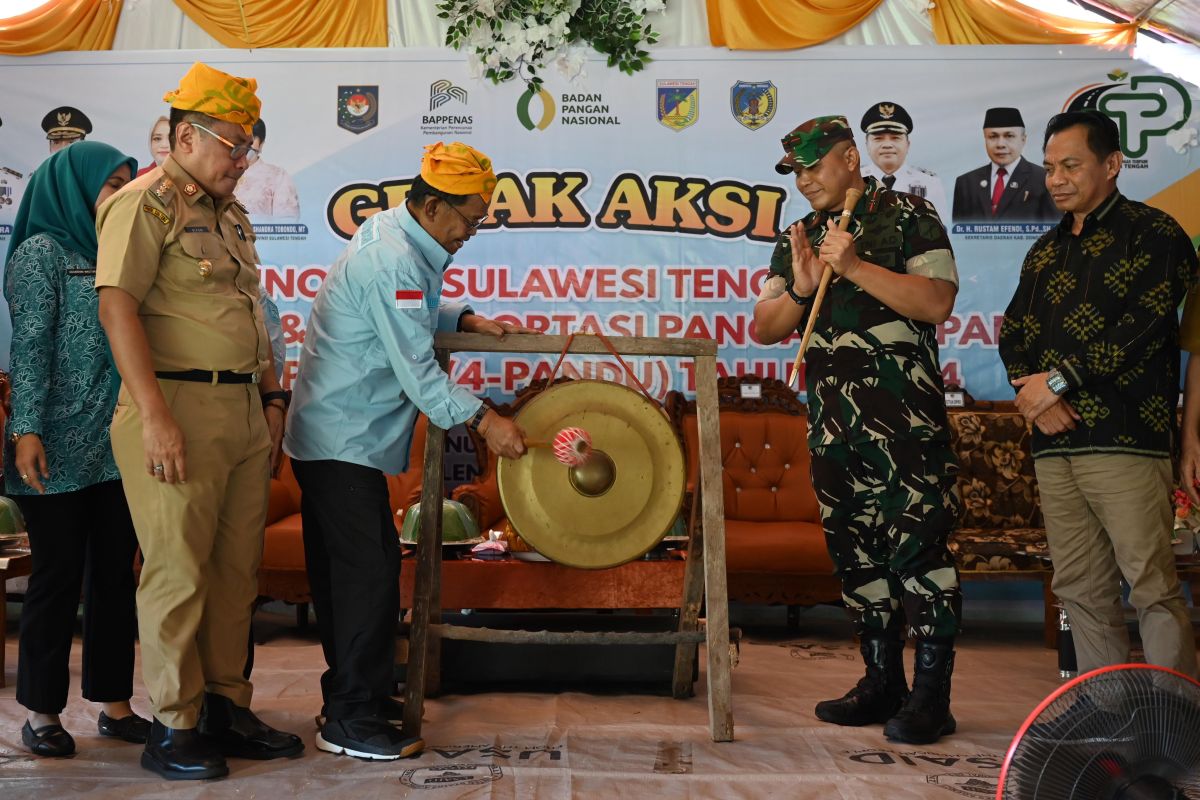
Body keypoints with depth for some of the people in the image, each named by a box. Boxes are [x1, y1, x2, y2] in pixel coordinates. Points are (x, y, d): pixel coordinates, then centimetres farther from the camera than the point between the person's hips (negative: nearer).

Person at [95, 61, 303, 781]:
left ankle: (226, 709, 22)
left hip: (244, 411, 8)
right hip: (179, 407, -8)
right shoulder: (146, 204, -6)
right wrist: (155, 417, -20)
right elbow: (118, 308, -14)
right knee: (179, 572, -2)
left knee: (237, 570, 11)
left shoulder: (230, 214, 20)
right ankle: (174, 729, 9)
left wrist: (272, 398, 19)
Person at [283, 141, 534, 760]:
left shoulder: (393, 235, 11)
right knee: (371, 568, -8)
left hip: (333, 434, 10)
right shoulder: (393, 260, -20)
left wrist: (470, 321, 12)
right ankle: (352, 721, 0)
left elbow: (415, 312, 28)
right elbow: (418, 370, -22)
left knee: (345, 568, 14)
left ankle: (352, 696, 24)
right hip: (344, 440, -10)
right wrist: (484, 420, -17)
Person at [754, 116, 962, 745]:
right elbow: (764, 328, 11)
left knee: (917, 546, -8)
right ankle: (881, 682, 20)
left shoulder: (908, 217, 0)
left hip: (904, 416, -6)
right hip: (832, 422, 6)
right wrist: (800, 287, -8)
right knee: (854, 552, 9)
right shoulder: (797, 238, 17)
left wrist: (855, 266, -18)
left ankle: (931, 696, -1)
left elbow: (937, 301, -13)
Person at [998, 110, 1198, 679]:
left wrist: (1058, 380, -11)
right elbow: (1014, 333, 15)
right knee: (1080, 589, 8)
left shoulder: (1153, 234, 1)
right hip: (1054, 441, 7)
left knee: (1152, 585, -8)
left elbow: (1143, 326, -12)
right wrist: (1036, 397, -4)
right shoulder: (1045, 251, 21)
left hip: (1125, 438, -6)